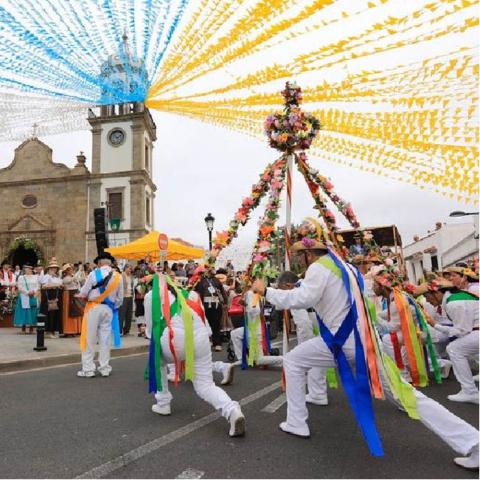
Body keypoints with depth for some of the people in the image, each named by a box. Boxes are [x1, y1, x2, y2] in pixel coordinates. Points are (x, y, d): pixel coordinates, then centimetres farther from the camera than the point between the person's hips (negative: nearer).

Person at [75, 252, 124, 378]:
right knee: (105, 340, 10)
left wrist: (79, 296, 17)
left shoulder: (94, 274, -9)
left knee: (90, 340, 5)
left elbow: (83, 293, -5)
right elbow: (120, 298, 3)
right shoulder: (118, 277, -1)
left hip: (94, 308, -3)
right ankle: (105, 369, 16)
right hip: (109, 309, 3)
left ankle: (88, 369, 9)